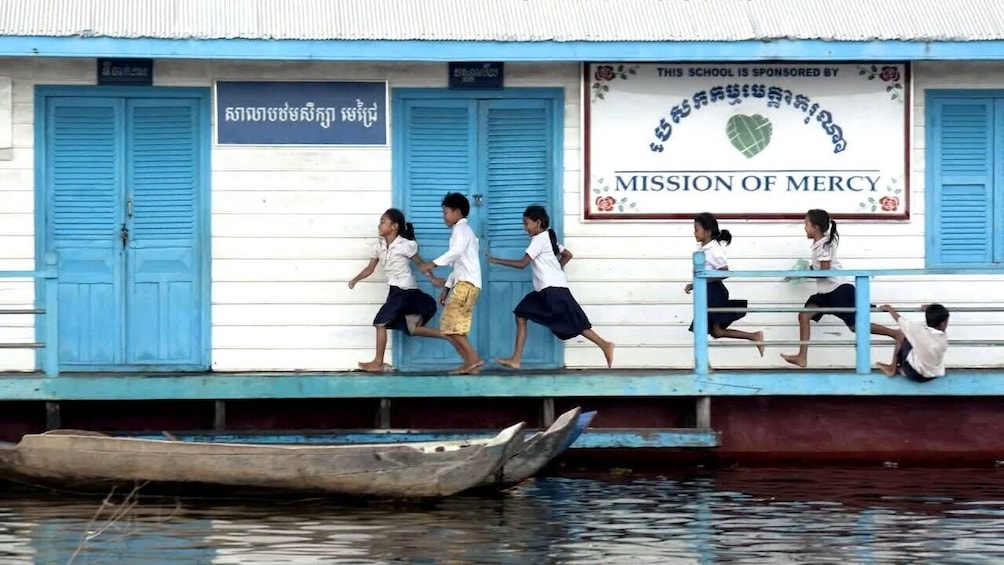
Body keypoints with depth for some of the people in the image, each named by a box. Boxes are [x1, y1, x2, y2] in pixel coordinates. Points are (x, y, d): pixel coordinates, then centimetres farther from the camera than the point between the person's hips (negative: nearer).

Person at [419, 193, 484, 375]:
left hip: (466, 283, -10)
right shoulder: (464, 230, 28)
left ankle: (473, 358, -19)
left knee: (450, 323, -15)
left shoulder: (461, 229, -5)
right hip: (464, 283, 10)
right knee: (454, 327, 7)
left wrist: (434, 263, -29)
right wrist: (446, 287, 26)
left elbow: (457, 251, -27)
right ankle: (470, 364, 2)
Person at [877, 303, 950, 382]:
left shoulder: (919, 331, -26)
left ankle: (893, 368, 19)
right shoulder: (944, 338, -17)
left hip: (914, 375, -4)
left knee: (903, 335, 8)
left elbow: (899, 319, -8)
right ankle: (899, 369, 20)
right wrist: (929, 310, 26)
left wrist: (889, 309, 12)